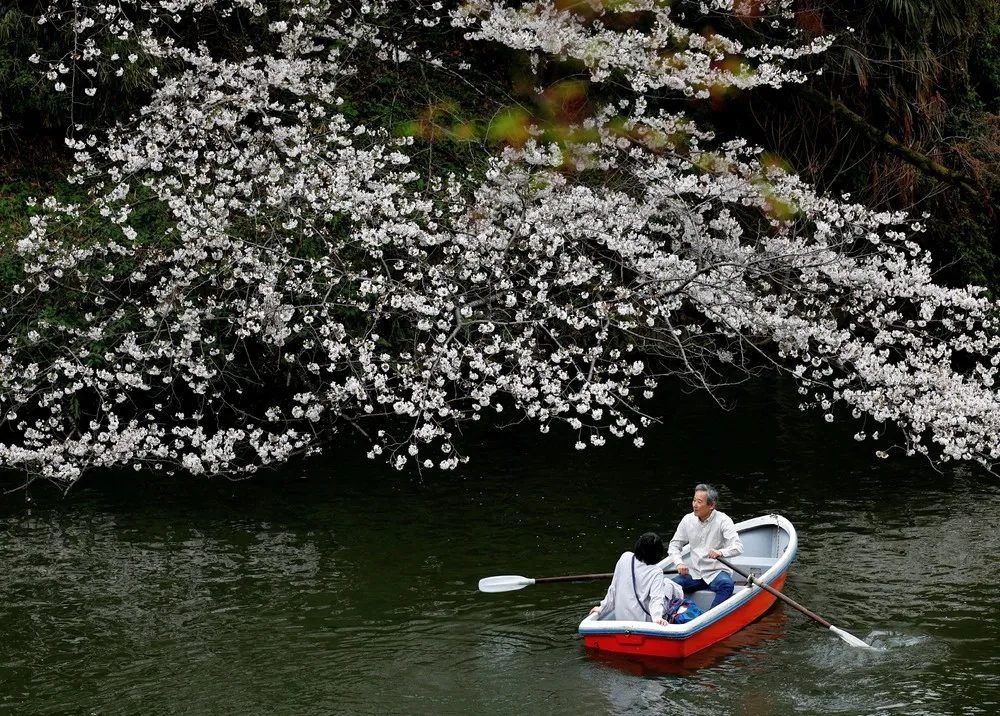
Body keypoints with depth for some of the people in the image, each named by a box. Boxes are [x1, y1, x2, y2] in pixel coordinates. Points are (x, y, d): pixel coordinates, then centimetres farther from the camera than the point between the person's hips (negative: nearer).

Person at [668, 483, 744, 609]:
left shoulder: (722, 520, -10)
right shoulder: (688, 520, 2)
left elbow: (738, 547, -19)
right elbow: (674, 545, 10)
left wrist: (721, 552, -40)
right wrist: (679, 563, -10)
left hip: (717, 572, -4)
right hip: (694, 572, 4)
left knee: (726, 585, -36)